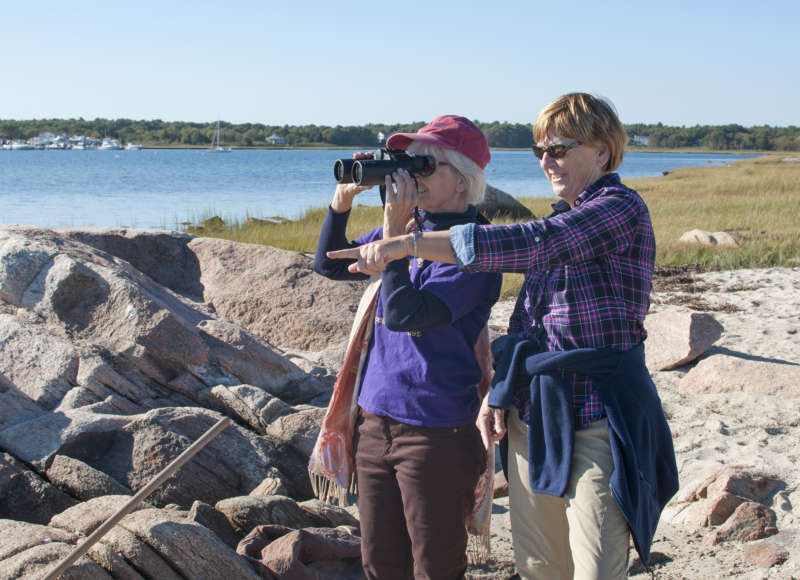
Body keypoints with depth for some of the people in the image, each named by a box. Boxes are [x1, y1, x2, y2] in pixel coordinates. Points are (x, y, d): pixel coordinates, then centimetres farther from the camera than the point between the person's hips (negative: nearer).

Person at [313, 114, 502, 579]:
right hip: (377, 419, 7)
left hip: (436, 431, -7)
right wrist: (344, 197, 0)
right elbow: (330, 265, 13)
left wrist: (393, 231, -21)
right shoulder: (409, 227, 7)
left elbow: (405, 314, -23)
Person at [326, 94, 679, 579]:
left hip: (596, 423, -7)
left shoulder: (621, 208, -11)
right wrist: (499, 394, 7)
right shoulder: (561, 221, 16)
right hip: (532, 417, 8)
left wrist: (407, 242, -28)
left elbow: (525, 245, -25)